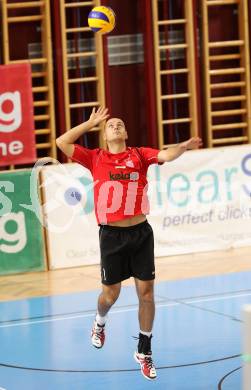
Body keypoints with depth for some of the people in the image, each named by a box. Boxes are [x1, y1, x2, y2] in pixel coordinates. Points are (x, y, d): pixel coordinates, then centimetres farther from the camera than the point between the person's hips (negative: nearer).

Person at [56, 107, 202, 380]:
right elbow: (62, 142, -2)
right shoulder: (95, 158, 5)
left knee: (146, 292, 2)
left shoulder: (139, 155, 5)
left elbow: (166, 155, -12)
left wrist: (183, 147, -33)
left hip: (140, 232, 1)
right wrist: (91, 123, 4)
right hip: (111, 235, -1)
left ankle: (144, 351, 16)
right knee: (110, 293, 8)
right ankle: (99, 323, 43)